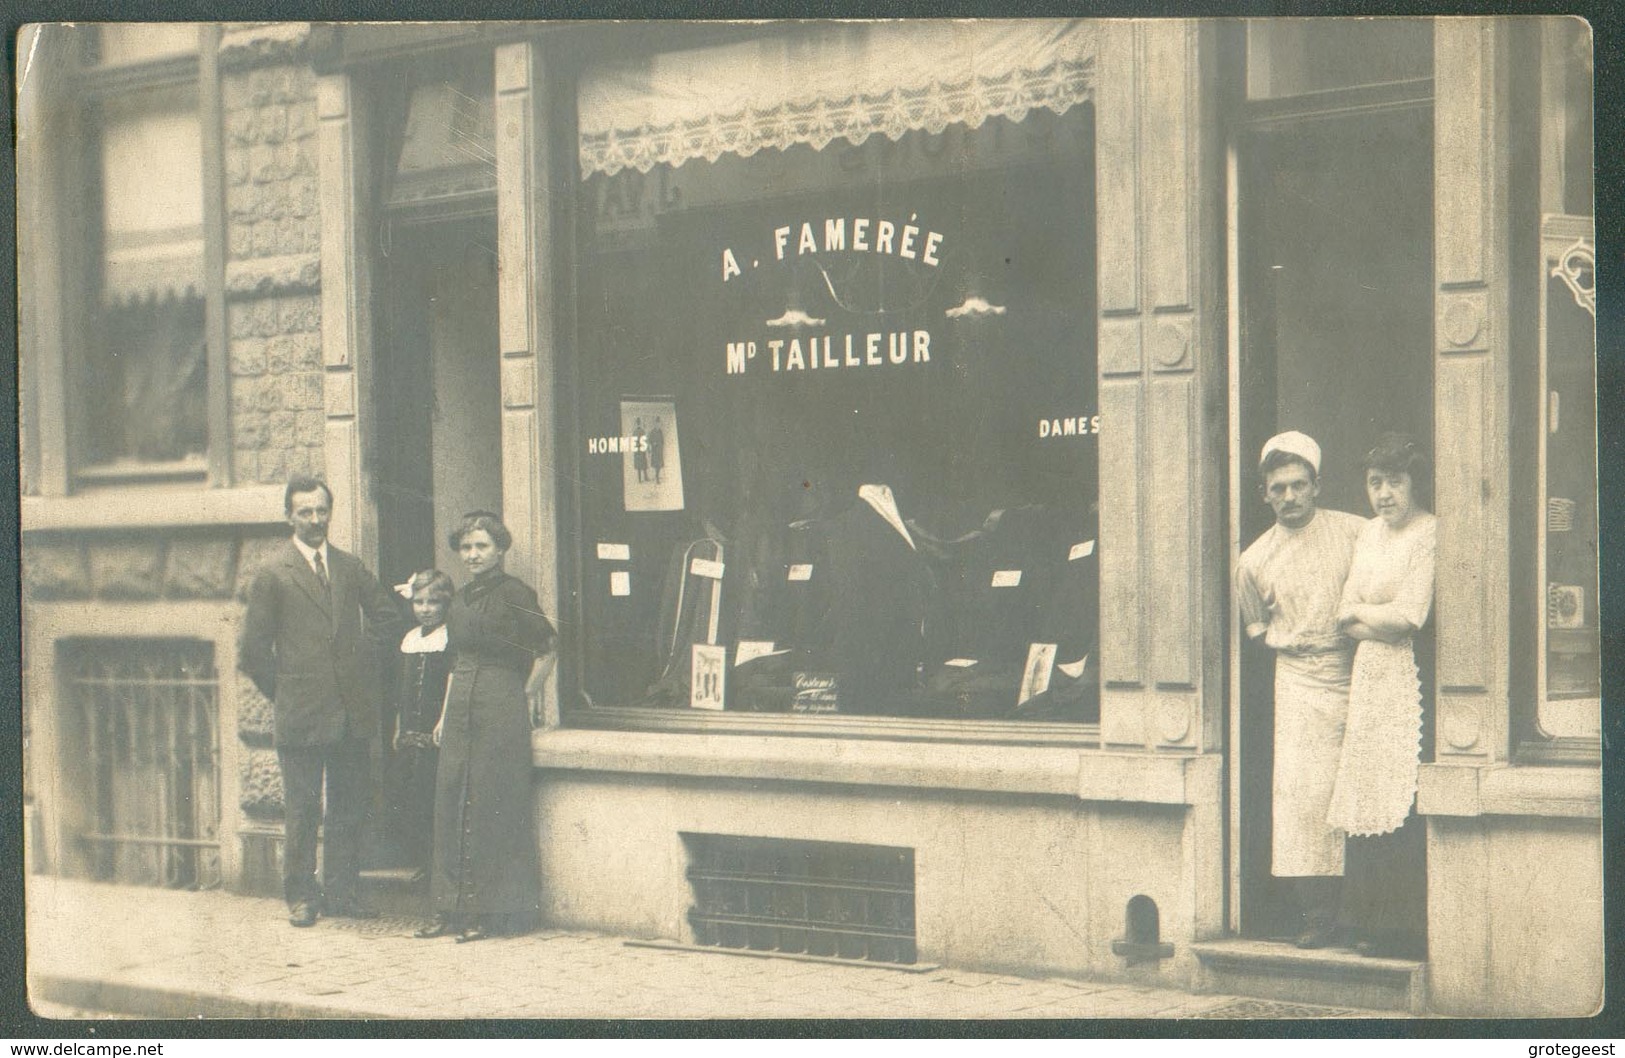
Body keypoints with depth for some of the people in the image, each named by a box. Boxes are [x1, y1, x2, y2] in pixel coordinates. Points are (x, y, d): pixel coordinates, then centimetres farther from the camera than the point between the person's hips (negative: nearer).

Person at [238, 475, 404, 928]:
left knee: (350, 807, 7)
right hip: (301, 716, -4)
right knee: (302, 812, 0)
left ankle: (342, 894, 16)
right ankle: (301, 896, 11)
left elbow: (387, 617, 19)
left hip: (353, 712, 4)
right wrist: (284, 695, 1)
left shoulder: (350, 568, 10)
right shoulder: (272, 576, -2)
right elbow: (254, 652, -1)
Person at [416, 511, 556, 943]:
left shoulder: (515, 595, -8)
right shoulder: (461, 599, 14)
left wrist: (521, 697, 2)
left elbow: (545, 652, -2)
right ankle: (452, 910, 11)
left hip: (501, 713, -7)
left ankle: (490, 911, 3)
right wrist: (445, 715, 16)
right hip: (461, 712, 7)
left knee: (491, 808, -4)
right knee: (451, 805, 5)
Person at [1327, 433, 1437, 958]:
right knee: (1366, 795, 5)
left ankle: (1408, 930, -3)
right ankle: (1373, 926, 10)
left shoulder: (1430, 533, -9)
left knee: (1404, 798, -8)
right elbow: (1344, 614, 11)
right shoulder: (1369, 534, 15)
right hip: (1370, 676, 7)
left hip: (1410, 680, -7)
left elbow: (1410, 616, -15)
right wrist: (1384, 620, -7)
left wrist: (1360, 612, 2)